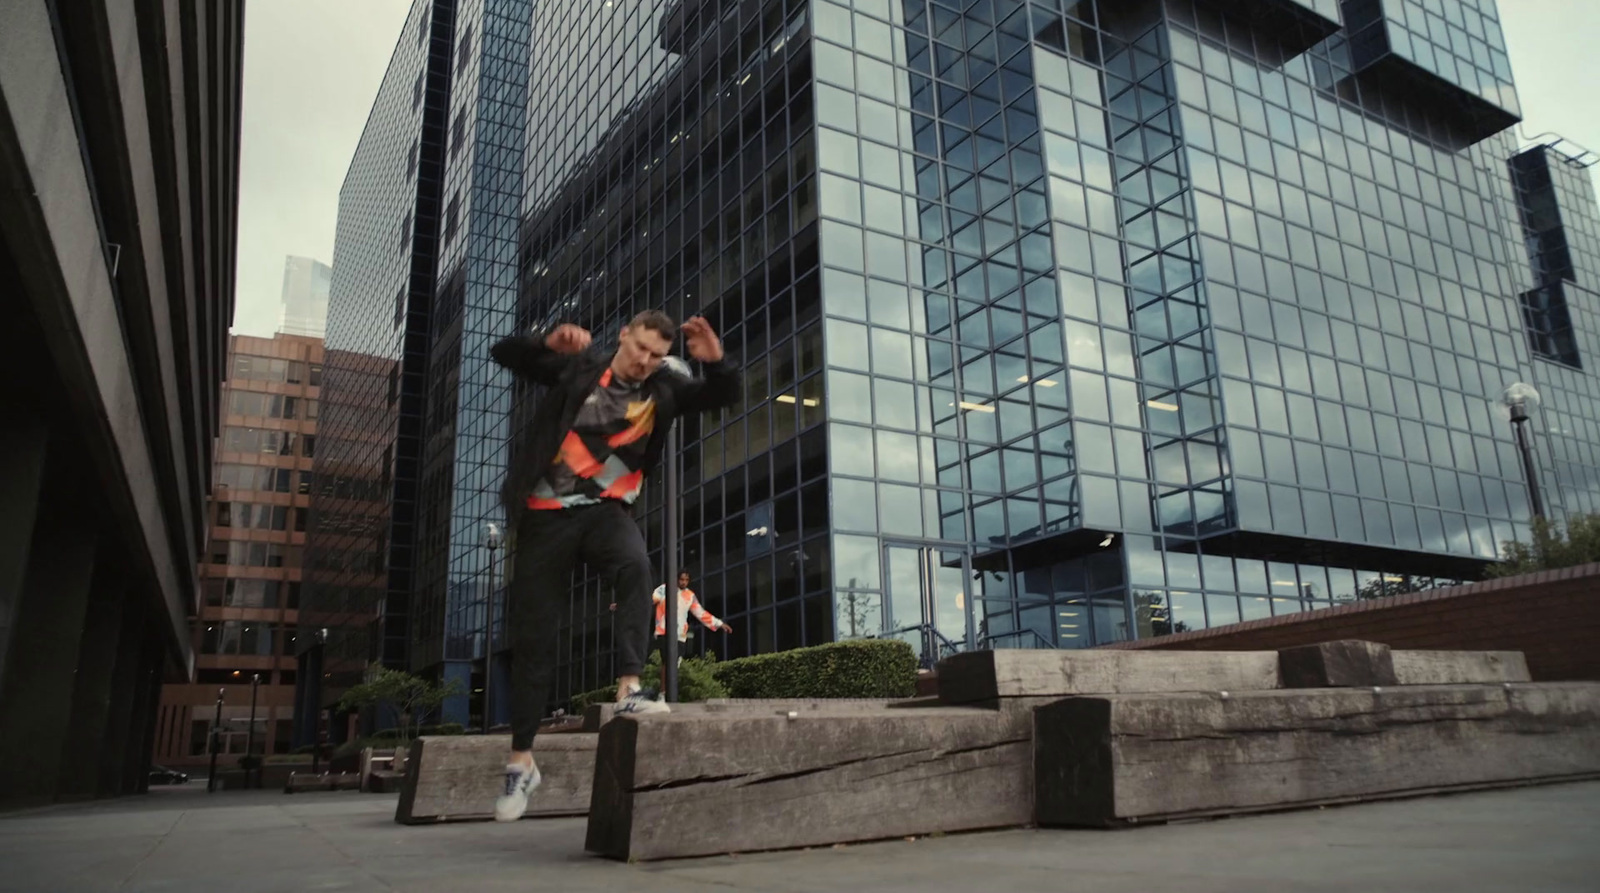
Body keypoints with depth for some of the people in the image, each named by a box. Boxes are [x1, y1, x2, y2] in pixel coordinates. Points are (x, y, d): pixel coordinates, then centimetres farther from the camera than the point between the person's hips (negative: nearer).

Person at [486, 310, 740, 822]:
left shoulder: (663, 388, 3)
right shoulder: (578, 368, 0)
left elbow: (724, 396, -1)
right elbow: (504, 354, -2)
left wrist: (716, 361, -22)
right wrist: (550, 342, -22)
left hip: (606, 510, 1)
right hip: (547, 515, 0)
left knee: (635, 566, -35)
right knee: (533, 636, 2)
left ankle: (630, 689, -35)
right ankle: (521, 760, 14)